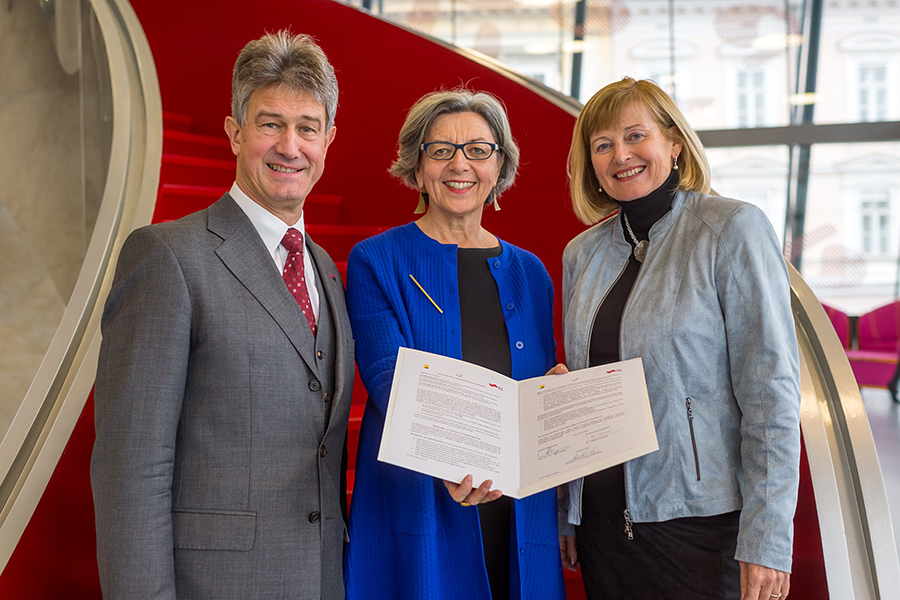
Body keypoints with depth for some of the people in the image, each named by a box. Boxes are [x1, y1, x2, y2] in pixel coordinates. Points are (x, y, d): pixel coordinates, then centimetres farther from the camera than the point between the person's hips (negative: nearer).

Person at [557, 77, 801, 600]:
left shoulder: (733, 228, -8)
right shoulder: (582, 253, 8)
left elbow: (771, 390, -12)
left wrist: (766, 538, -16)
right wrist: (564, 513, 14)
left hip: (702, 520, -5)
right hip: (604, 515, 5)